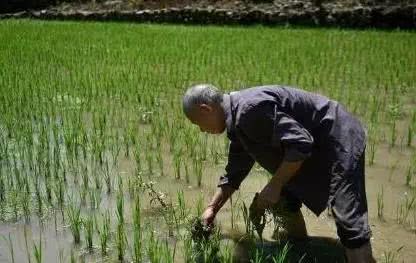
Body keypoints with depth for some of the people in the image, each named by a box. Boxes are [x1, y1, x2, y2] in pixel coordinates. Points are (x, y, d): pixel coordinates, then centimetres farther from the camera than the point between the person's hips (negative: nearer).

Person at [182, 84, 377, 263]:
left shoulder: (250, 109, -27)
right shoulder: (238, 120, 7)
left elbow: (300, 144, -29)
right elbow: (234, 172, 17)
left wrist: (274, 186, -21)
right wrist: (212, 208, 18)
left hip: (339, 138, -10)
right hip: (315, 145, 10)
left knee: (348, 221, -15)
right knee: (286, 199, 18)